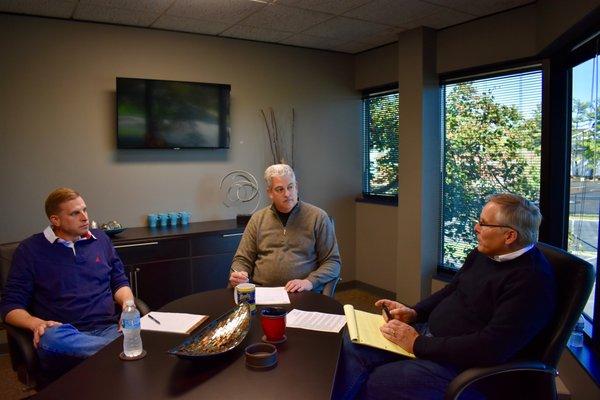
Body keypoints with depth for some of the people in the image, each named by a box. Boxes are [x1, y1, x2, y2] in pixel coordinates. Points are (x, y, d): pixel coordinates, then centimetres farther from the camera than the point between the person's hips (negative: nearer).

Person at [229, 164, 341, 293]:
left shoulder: (318, 217, 4)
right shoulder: (258, 219, 14)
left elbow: (332, 261, 3)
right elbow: (243, 259, 17)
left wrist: (309, 282, -13)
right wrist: (238, 275, -6)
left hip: (302, 295, -2)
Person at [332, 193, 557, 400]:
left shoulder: (530, 280, -21)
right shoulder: (483, 253, 7)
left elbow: (490, 348, -26)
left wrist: (419, 345, -21)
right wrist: (414, 313, 3)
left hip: (463, 363, -8)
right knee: (351, 347, -6)